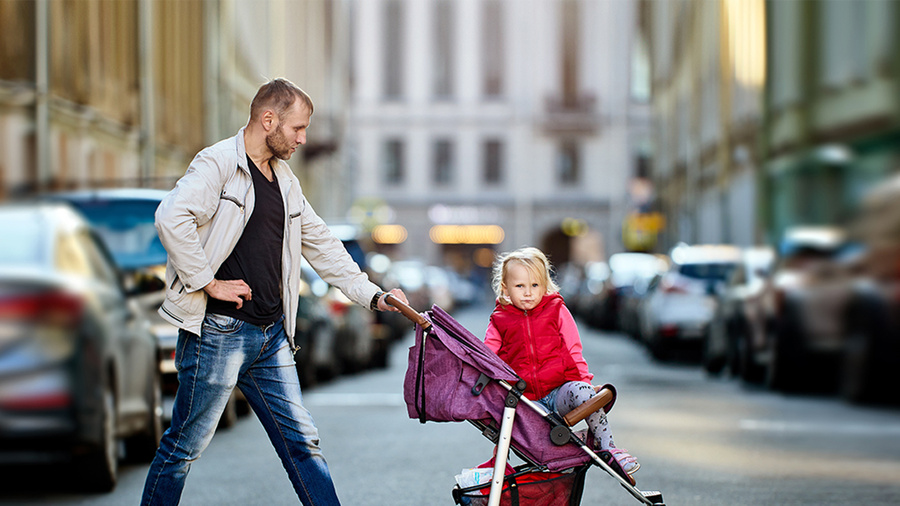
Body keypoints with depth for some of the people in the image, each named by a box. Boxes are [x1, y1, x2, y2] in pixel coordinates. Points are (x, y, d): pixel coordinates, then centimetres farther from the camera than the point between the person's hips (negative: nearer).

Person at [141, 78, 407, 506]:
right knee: (186, 445, 1)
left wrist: (373, 296, 16)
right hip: (219, 331, -8)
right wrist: (209, 282, -20)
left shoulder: (285, 180, 17)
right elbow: (171, 218, -24)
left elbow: (321, 244, 23)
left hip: (271, 334, 8)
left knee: (300, 439, 8)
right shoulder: (218, 163, -9)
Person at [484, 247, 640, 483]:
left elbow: (574, 352, 9)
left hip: (560, 391, -1)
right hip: (525, 399, 1)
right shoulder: (500, 322, 12)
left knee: (581, 391, -34)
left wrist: (585, 381, -3)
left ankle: (608, 447, -26)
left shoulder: (557, 311, 10)